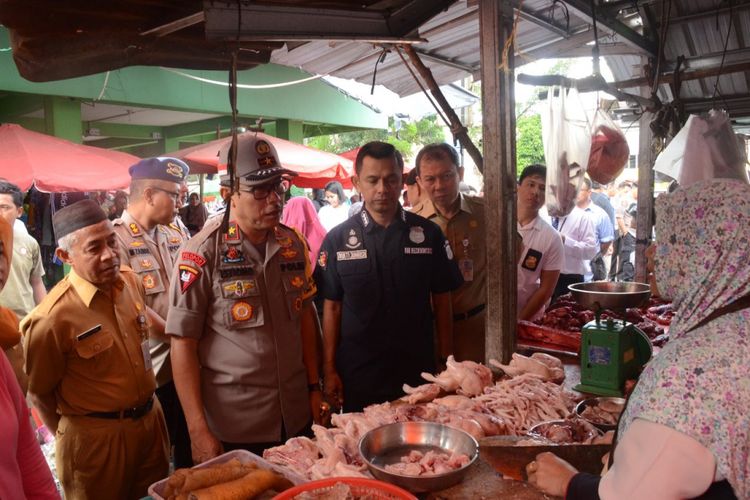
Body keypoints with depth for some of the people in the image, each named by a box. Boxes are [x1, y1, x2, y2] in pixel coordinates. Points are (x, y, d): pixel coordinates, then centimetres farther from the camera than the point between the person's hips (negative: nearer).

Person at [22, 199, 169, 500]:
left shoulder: (132, 282, -6)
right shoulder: (52, 318, -23)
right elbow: (40, 394, -10)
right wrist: (69, 440, 1)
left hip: (150, 418, 6)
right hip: (96, 436, -6)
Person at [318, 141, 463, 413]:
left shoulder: (429, 234, -1)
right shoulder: (337, 240, -3)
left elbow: (442, 301, 3)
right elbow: (332, 306, 0)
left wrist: (446, 362, 1)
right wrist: (329, 370, -2)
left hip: (418, 371, 1)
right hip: (357, 376, 0)